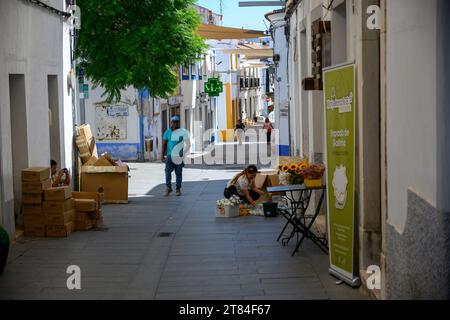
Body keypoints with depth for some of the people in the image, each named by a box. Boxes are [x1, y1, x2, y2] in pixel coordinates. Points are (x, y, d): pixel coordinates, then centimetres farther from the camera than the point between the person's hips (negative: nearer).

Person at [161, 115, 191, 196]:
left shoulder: (183, 132, -3)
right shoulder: (168, 132, 5)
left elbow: (188, 144, -2)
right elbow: (164, 144, 12)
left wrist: (183, 152, -16)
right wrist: (163, 155, 11)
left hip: (179, 156, -1)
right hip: (170, 155, 1)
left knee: (178, 173, 5)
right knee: (168, 171, -15)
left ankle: (178, 189, 14)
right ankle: (168, 187, -10)